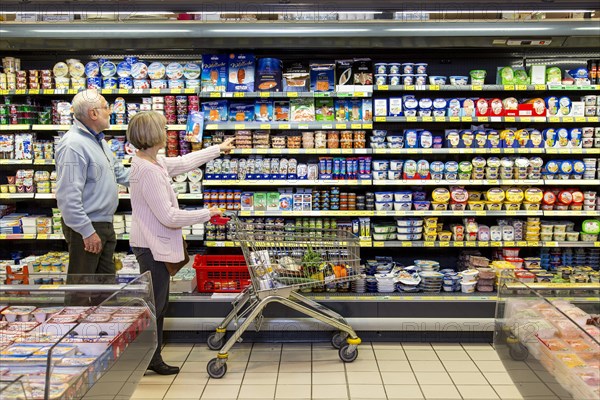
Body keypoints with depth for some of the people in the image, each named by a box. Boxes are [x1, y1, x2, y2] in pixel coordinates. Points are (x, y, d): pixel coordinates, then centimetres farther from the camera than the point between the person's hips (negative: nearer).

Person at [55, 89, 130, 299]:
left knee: (106, 279, 21)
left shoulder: (97, 139, 10)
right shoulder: (74, 145, -22)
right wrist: (87, 232, -24)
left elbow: (117, 171, 20)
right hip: (86, 227, -10)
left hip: (104, 223, 10)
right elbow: (68, 196, -26)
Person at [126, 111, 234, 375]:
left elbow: (184, 162, 24)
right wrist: (207, 214, -12)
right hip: (152, 246, -10)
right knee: (154, 305, 1)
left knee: (158, 304, 17)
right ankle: (148, 360, 15)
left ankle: (152, 358, 28)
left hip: (156, 244, 10)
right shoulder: (148, 171, -23)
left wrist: (218, 149, 32)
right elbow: (168, 216, -24)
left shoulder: (154, 162, 7)